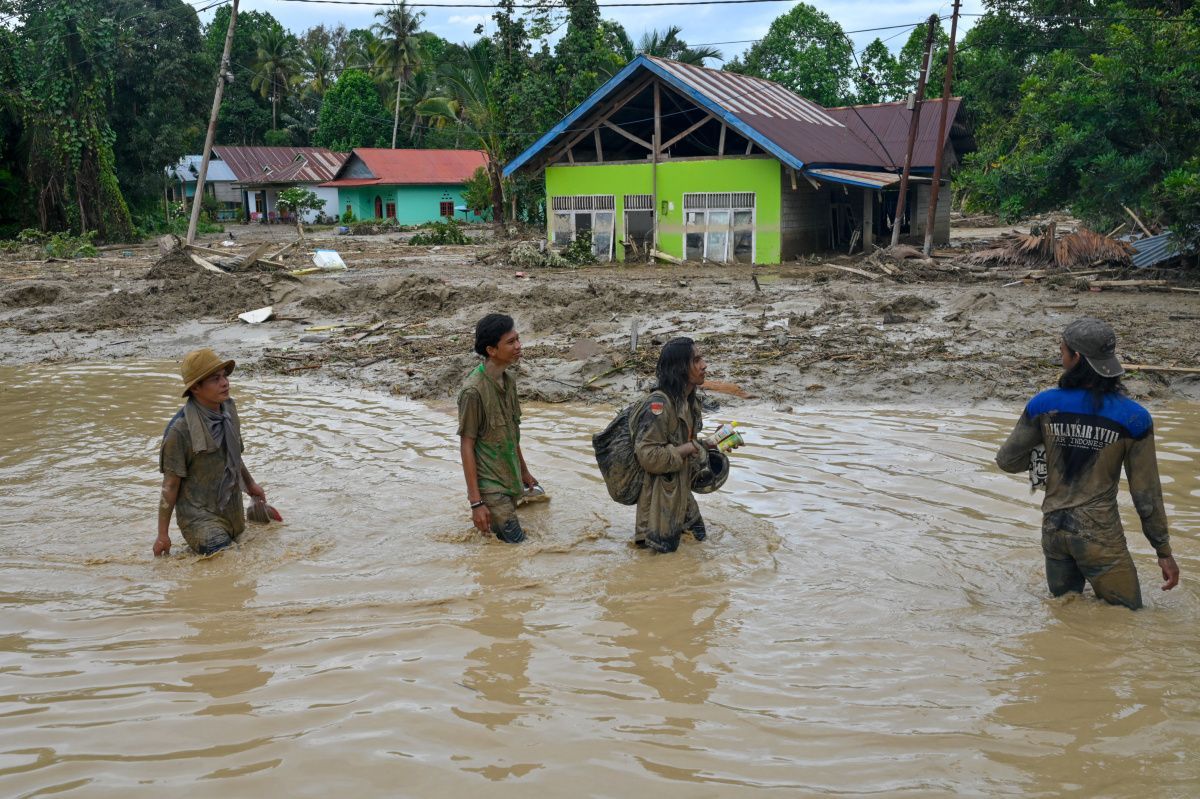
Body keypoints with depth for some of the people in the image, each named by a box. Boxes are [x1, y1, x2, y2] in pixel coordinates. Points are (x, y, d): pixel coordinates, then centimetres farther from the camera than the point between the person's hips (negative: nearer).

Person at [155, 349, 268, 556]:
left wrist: (250, 484, 31)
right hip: (199, 516, -7)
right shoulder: (180, 429, -21)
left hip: (233, 512, 7)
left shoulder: (229, 409, 0)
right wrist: (163, 535, -10)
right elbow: (171, 484, -14)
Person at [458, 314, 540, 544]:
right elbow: (466, 445, -18)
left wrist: (524, 471, 24)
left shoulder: (509, 380, 4)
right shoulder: (474, 391, -21)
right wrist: (476, 502, -19)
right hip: (490, 487, -8)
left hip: (510, 480, 8)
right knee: (517, 543, -8)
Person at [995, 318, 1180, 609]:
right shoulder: (1133, 418, -14)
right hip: (1099, 538, -4)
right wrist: (1164, 551, 3)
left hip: (1054, 529, 4)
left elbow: (1007, 460, 1)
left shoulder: (1043, 405, -9)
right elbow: (1146, 493, -7)